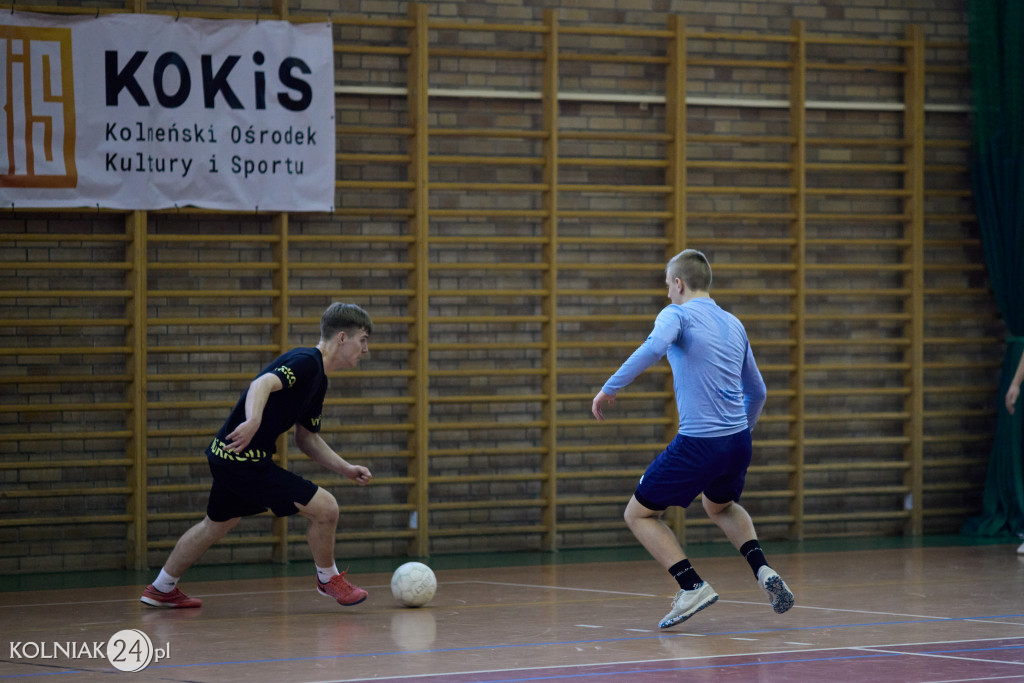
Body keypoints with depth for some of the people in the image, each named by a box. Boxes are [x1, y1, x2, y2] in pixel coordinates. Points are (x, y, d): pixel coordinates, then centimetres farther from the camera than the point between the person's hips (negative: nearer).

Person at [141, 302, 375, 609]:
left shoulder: (317, 379, 15)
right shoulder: (305, 362, -16)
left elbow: (307, 438, 22)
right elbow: (262, 384, -33)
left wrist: (346, 469, 14)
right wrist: (252, 421, -51)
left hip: (228, 456, 11)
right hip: (244, 459, -11)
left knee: (216, 526, 30)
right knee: (325, 508, -11)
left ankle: (161, 589, 45)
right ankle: (328, 578, 14)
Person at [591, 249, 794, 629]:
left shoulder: (677, 314, -3)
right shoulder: (733, 324, 17)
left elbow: (654, 346, -27)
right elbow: (756, 391, 25)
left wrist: (609, 388, -22)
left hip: (698, 442, -7)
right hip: (739, 441, 7)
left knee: (639, 514, 9)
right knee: (721, 506, 35)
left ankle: (692, 587, -7)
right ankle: (763, 571, 11)